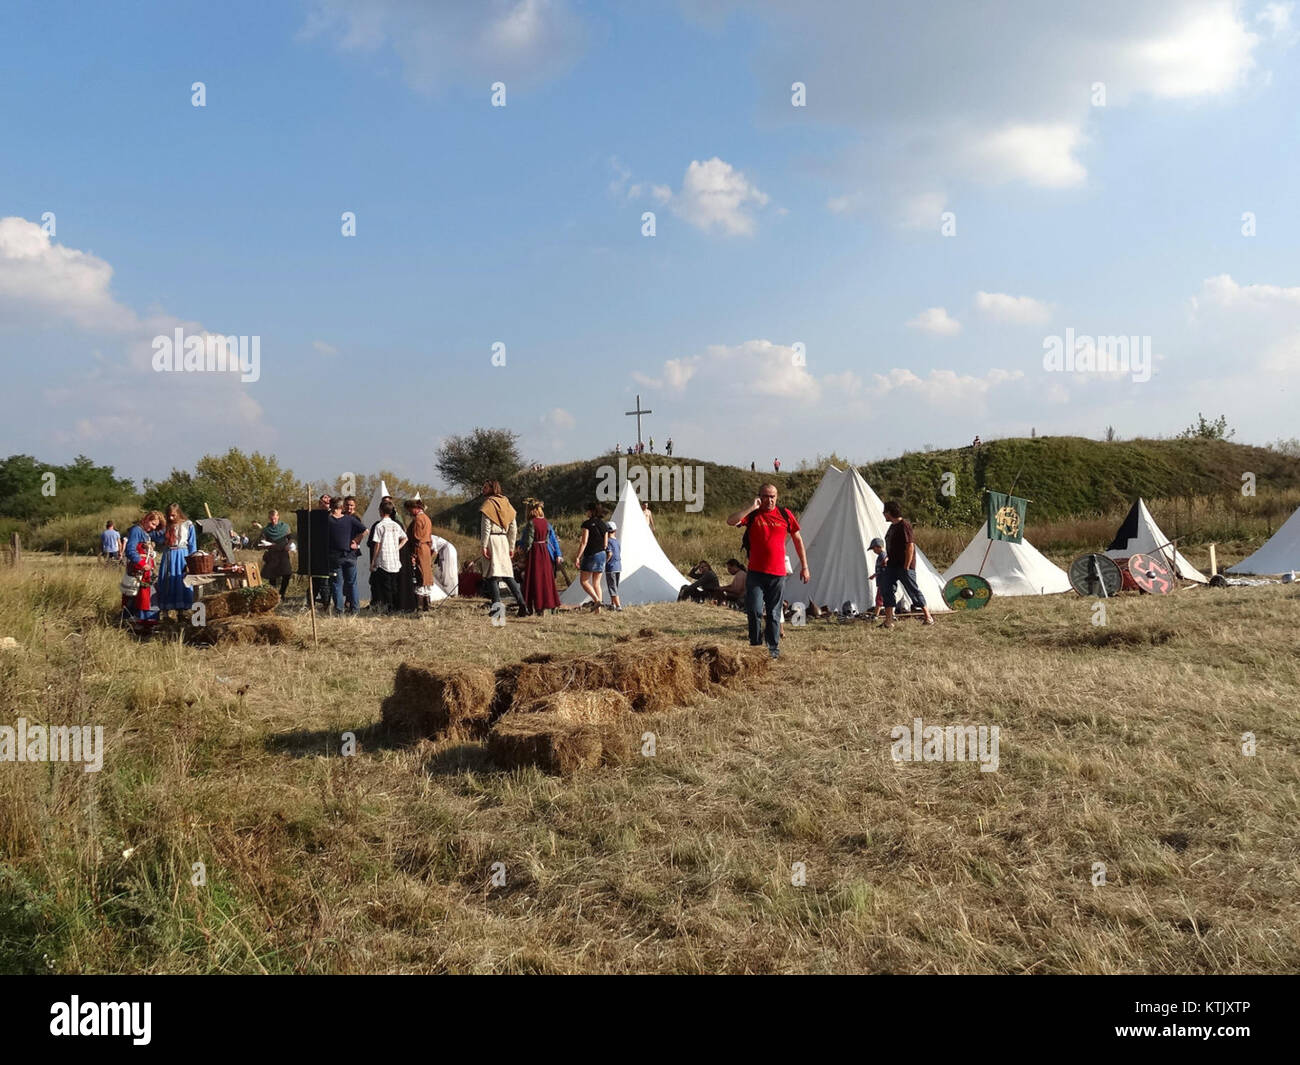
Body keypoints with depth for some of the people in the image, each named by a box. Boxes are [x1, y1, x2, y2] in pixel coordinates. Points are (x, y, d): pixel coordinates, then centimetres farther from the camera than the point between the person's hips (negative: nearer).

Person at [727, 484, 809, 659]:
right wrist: (752, 507, -19)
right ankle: (755, 644, 8)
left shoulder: (785, 515, 5)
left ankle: (774, 648, 18)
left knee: (774, 613, 8)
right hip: (756, 572, -1)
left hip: (778, 573, 1)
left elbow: (798, 540, 12)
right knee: (755, 611, -8)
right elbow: (731, 521, -17)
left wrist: (804, 566, 10)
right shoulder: (752, 514, 1)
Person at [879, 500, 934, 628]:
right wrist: (888, 558, 12)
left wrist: (906, 566, -21)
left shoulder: (904, 525, -15)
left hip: (904, 565, -9)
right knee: (886, 589, 0)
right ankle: (888, 621, 2)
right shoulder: (892, 526, 14)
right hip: (892, 565, 9)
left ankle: (928, 616, 11)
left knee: (913, 590, -2)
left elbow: (910, 546, -20)